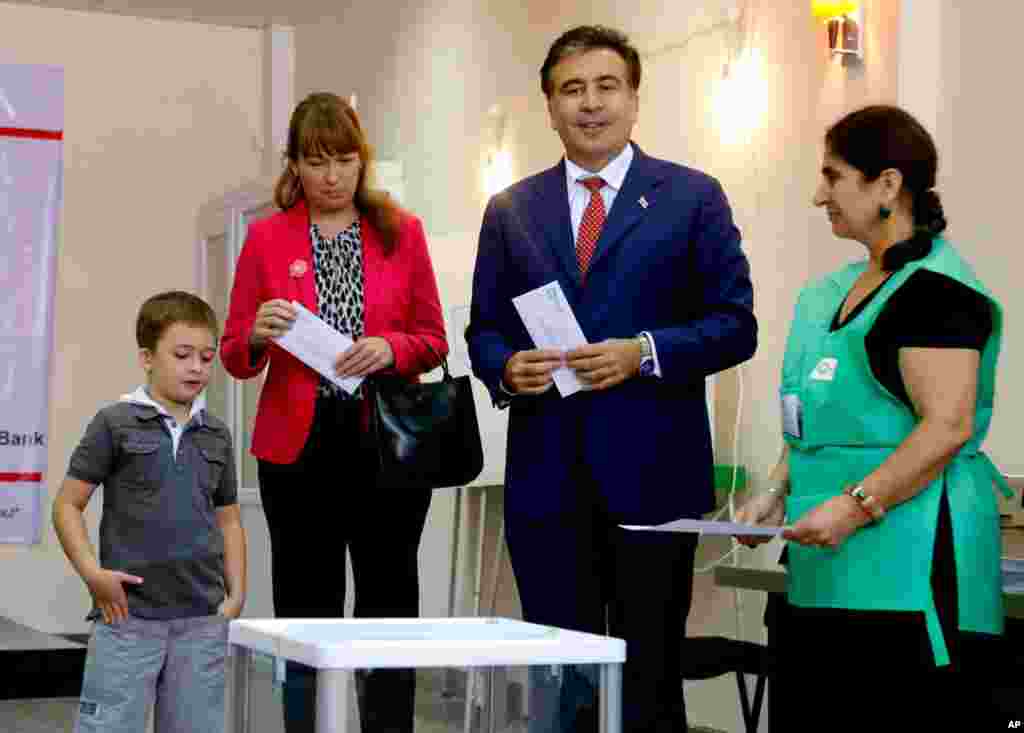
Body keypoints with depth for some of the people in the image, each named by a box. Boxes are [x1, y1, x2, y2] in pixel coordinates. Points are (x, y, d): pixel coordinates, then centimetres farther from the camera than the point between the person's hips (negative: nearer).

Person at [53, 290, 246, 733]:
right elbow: (68, 504, -1)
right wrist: (91, 571, -13)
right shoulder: (115, 423, -2)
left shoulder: (216, 435, 12)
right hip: (128, 615, -4)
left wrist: (236, 592, 8)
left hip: (203, 619, 5)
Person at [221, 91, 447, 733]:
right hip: (298, 446, 0)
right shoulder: (267, 237, 6)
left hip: (388, 444, 0)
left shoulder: (403, 232, 7)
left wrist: (390, 349, -12)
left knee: (390, 610, 1)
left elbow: (434, 341, 8)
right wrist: (258, 336, -15)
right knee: (306, 614, 2)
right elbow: (234, 355, 6)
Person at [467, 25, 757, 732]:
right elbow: (483, 330, 15)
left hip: (652, 473, -2)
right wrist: (506, 367, -8)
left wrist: (644, 353, -14)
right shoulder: (510, 210, 13)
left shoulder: (693, 197, 4)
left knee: (650, 675, 2)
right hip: (547, 476, 3)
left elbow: (735, 324, 0)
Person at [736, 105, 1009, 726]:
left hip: (905, 568, -9)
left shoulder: (934, 288, -11)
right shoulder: (844, 290, 18)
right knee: (803, 710, 7)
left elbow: (947, 426, -19)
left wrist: (857, 504, -22)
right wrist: (779, 493, 13)